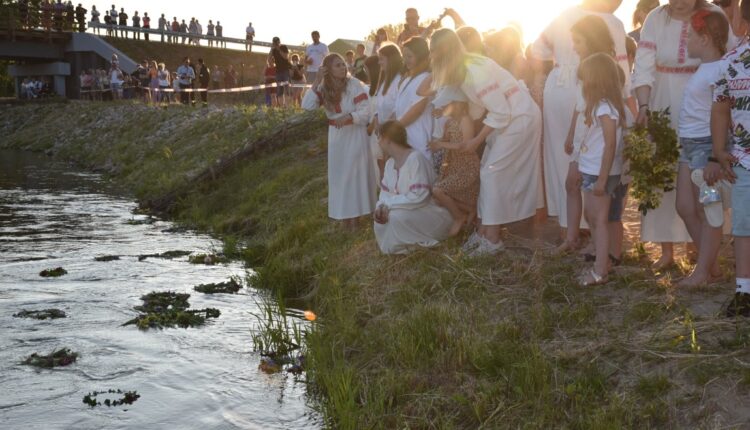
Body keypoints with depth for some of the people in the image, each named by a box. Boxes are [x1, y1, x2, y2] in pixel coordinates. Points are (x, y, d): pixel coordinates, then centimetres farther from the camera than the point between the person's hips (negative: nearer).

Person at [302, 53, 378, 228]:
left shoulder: (354, 85, -15)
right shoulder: (324, 88, -1)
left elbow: (365, 112, -20)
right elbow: (307, 106, -14)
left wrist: (347, 117, -36)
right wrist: (316, 82, -18)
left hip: (355, 135, -5)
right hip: (336, 136, 5)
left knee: (355, 174, 0)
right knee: (339, 175, 11)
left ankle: (354, 222, 8)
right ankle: (345, 217, 23)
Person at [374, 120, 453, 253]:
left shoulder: (415, 159, -23)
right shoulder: (390, 163, 5)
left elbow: (419, 197, -30)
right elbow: (385, 192, 6)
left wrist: (389, 203, -23)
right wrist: (381, 206, -17)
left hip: (430, 215, -9)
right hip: (408, 213, 9)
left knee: (396, 216, -31)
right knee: (381, 218, -13)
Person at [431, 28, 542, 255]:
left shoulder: (475, 72, -27)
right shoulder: (462, 70, 1)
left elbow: (501, 113, -23)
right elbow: (477, 105, 7)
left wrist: (477, 140, -15)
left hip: (520, 118, -9)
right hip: (507, 117, 9)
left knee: (493, 173, -8)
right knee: (488, 171, 8)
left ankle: (492, 239, -2)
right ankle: (484, 231, 13)